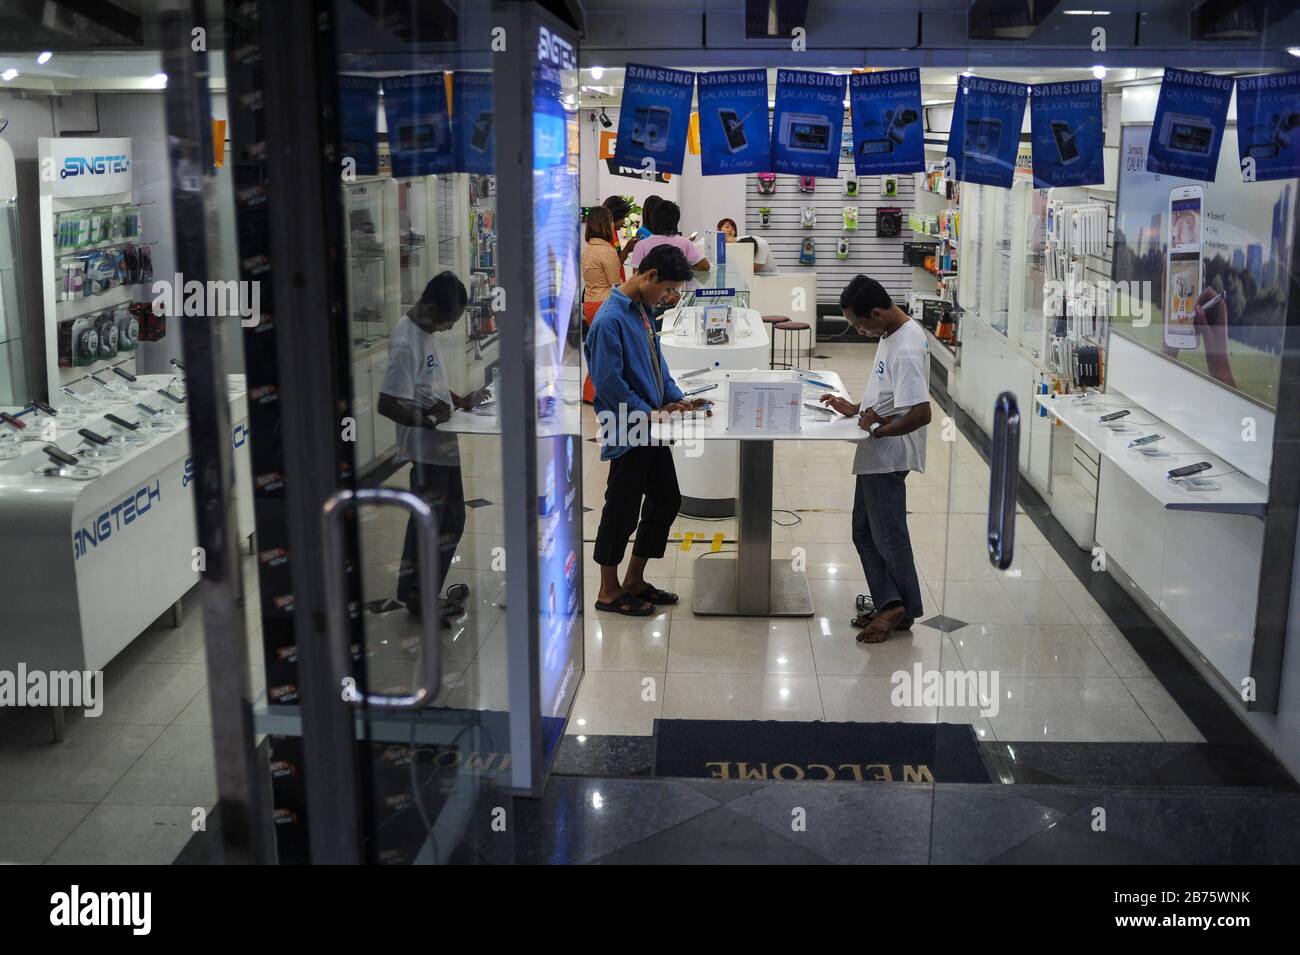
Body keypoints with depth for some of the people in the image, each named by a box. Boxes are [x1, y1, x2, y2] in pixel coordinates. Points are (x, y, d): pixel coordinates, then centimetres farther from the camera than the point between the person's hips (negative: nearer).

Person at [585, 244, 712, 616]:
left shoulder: (641, 311, 9)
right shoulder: (609, 320, -20)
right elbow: (609, 382, -22)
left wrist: (677, 398, 5)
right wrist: (651, 414, -17)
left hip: (650, 430, 9)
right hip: (628, 434, -9)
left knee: (666, 501, 15)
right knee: (622, 512, 2)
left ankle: (634, 581, 28)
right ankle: (609, 592, 18)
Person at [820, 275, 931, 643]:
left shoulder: (906, 350, -24)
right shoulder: (894, 333, 7)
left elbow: (921, 413, -29)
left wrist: (877, 430, -18)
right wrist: (858, 409, 7)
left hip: (887, 458, -10)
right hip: (875, 456, 10)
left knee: (888, 534, 4)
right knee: (865, 532, 15)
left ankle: (902, 608, 19)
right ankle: (889, 604, 22)